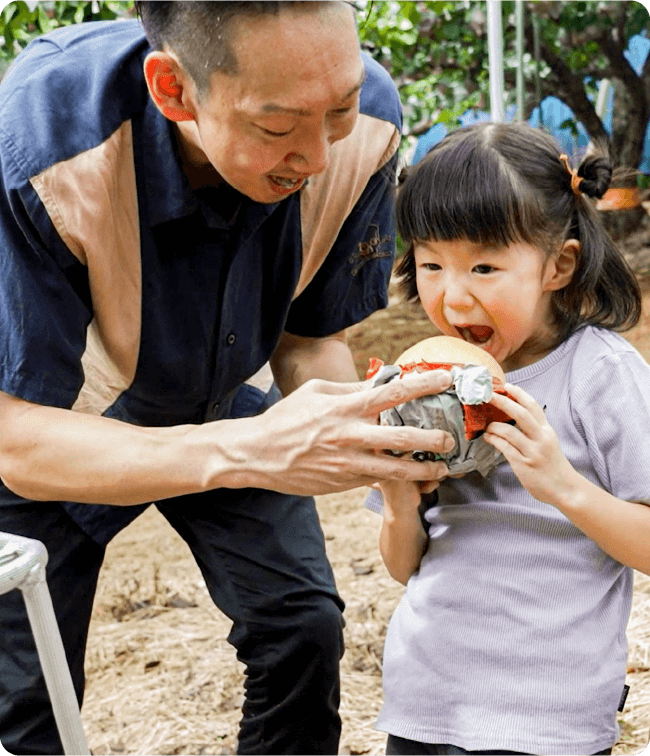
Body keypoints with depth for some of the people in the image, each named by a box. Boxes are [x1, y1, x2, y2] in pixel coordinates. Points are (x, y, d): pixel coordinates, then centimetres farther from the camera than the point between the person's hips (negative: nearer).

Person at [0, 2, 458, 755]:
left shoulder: (364, 119, -28)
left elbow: (310, 335, -11)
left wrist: (358, 423, -35)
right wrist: (247, 452, -50)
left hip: (221, 396, 3)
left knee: (304, 629, -2)